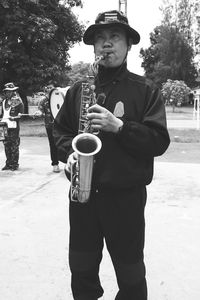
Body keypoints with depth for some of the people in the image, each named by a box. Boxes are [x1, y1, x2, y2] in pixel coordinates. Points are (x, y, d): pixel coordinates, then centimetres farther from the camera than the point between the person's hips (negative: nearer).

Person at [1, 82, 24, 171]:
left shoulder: (17, 101, -1)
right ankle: (8, 164, 16)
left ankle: (15, 164, 6)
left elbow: (21, 114, -5)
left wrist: (14, 118, -19)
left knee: (14, 146, -2)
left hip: (14, 126, -6)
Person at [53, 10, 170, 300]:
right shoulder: (78, 89, 7)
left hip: (127, 196, -3)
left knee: (130, 276, 11)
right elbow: (60, 129, 14)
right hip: (82, 193, 4)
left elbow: (160, 141, -9)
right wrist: (69, 152, -6)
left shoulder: (146, 90, -3)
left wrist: (119, 126, -22)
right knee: (81, 270, 18)